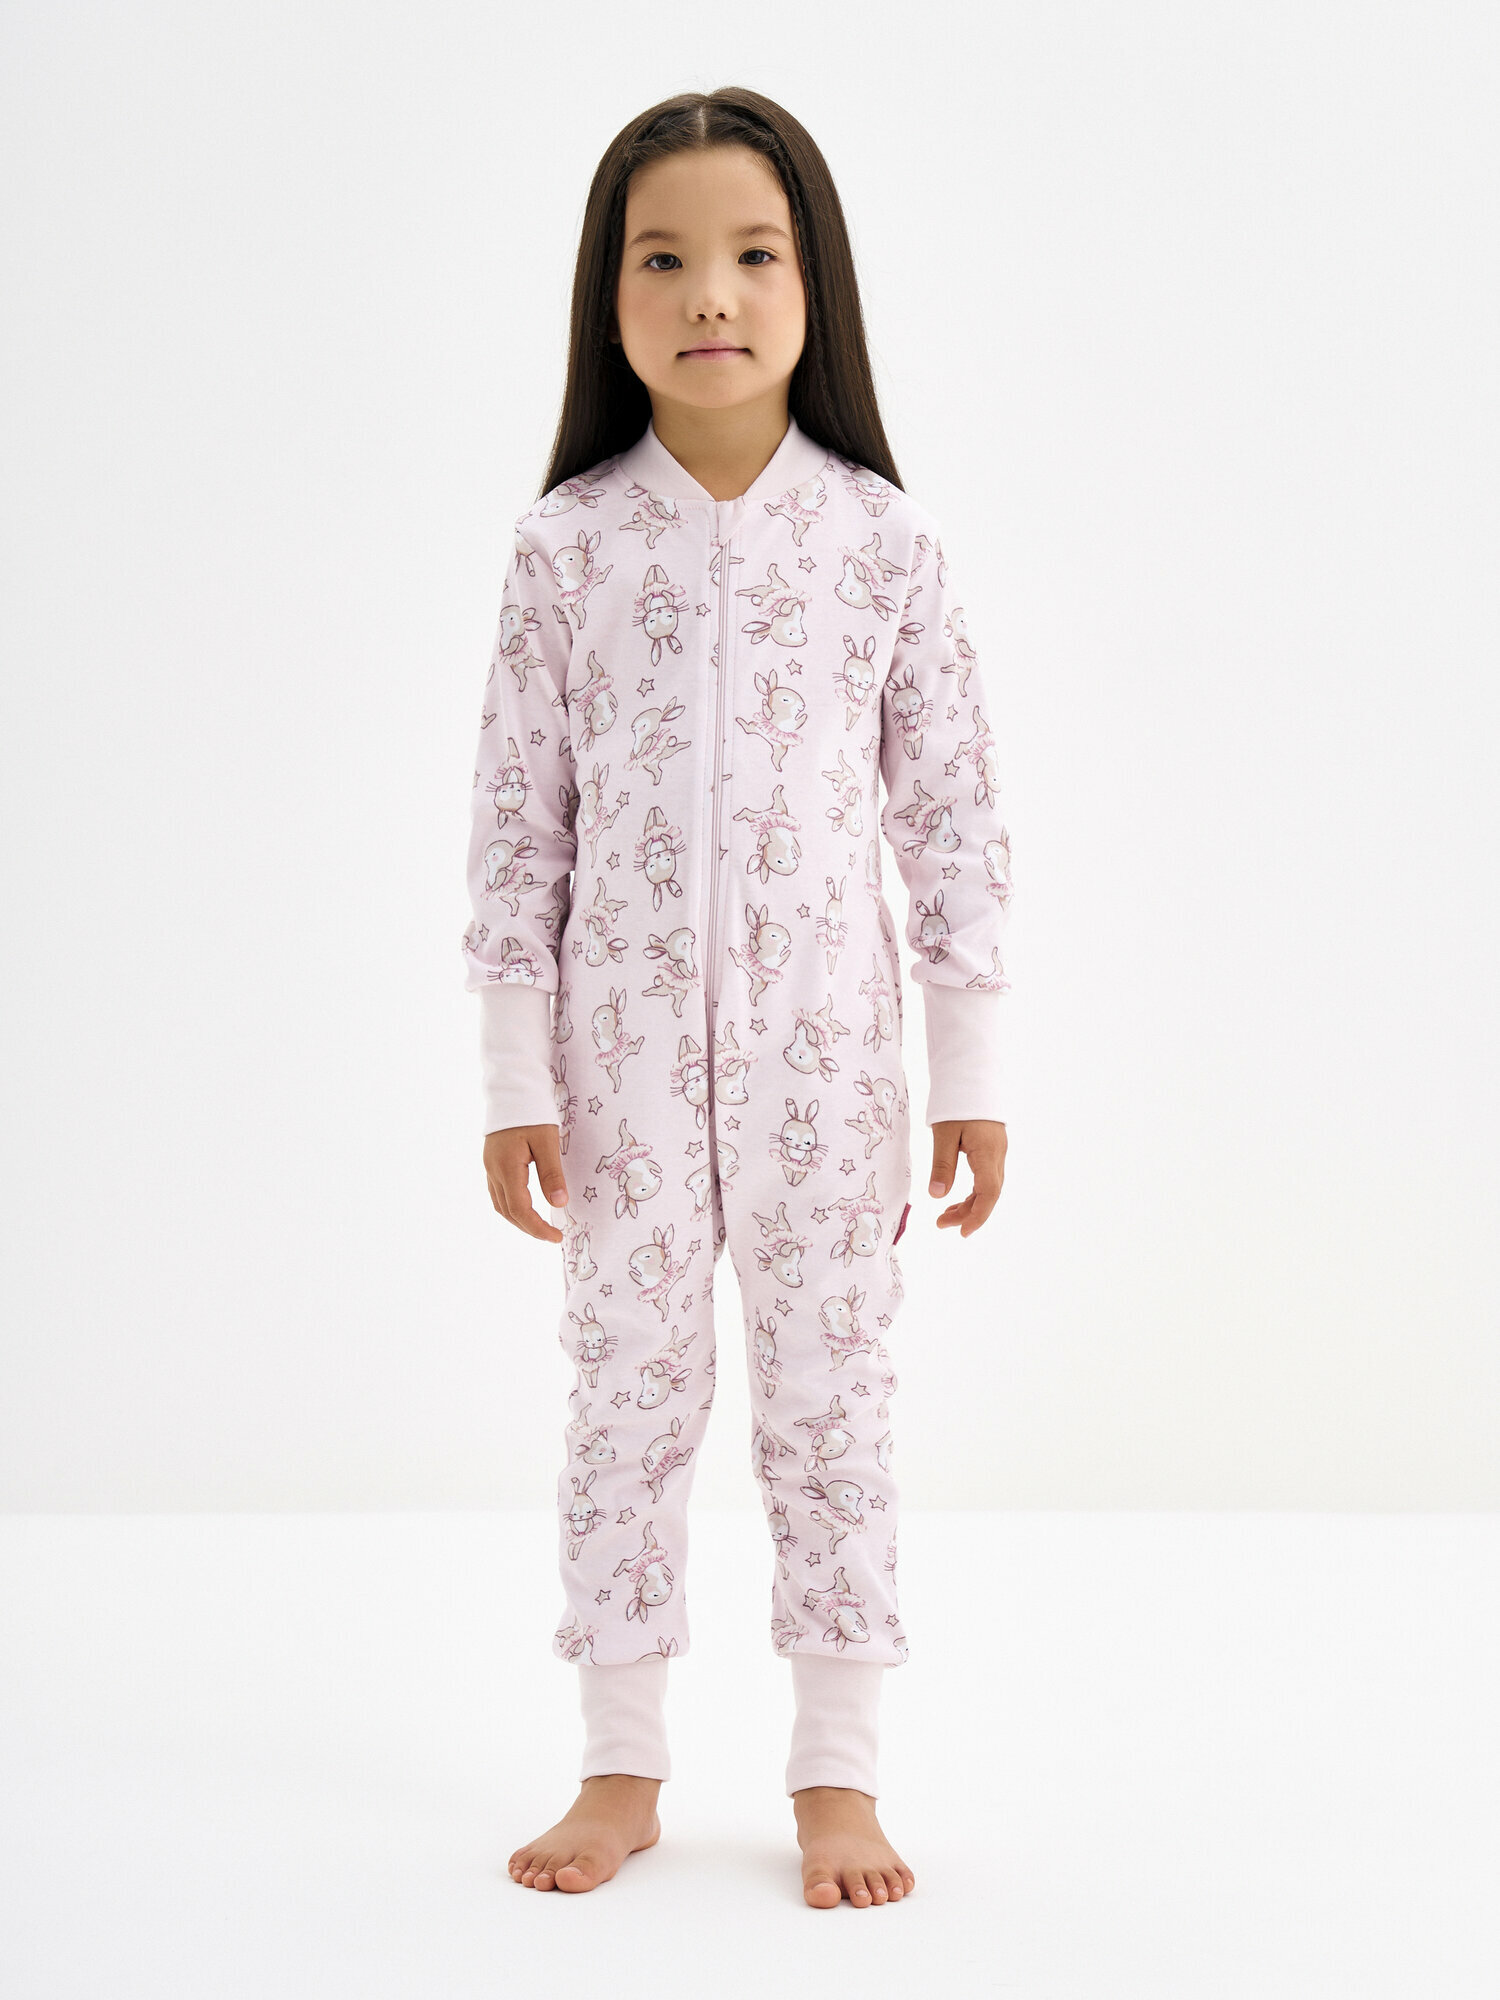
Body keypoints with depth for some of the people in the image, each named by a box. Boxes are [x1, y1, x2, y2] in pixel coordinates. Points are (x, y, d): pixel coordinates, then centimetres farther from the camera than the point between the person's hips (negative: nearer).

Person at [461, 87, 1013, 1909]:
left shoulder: (881, 537, -2)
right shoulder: (570, 544, -2)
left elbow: (952, 813, 0)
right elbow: (519, 818, 0)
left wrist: (972, 1071, 0)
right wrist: (517, 1077, -1)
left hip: (822, 1036, 0)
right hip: (627, 1035, 1)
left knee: (832, 1387, 6)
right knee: (628, 1384, 8)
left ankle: (837, 1771, 19)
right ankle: (622, 1764, 22)